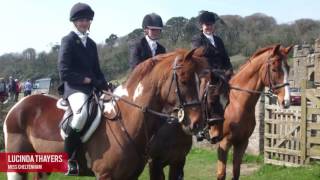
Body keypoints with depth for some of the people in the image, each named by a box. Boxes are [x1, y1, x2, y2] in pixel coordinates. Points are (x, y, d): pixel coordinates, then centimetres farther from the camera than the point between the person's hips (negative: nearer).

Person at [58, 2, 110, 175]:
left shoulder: (91, 44, 20)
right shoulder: (68, 40, -1)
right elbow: (64, 72, -10)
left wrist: (105, 87, 6)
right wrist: (86, 79, -13)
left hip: (91, 89, 8)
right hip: (74, 88, -8)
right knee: (82, 112, -36)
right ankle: (69, 158, -23)